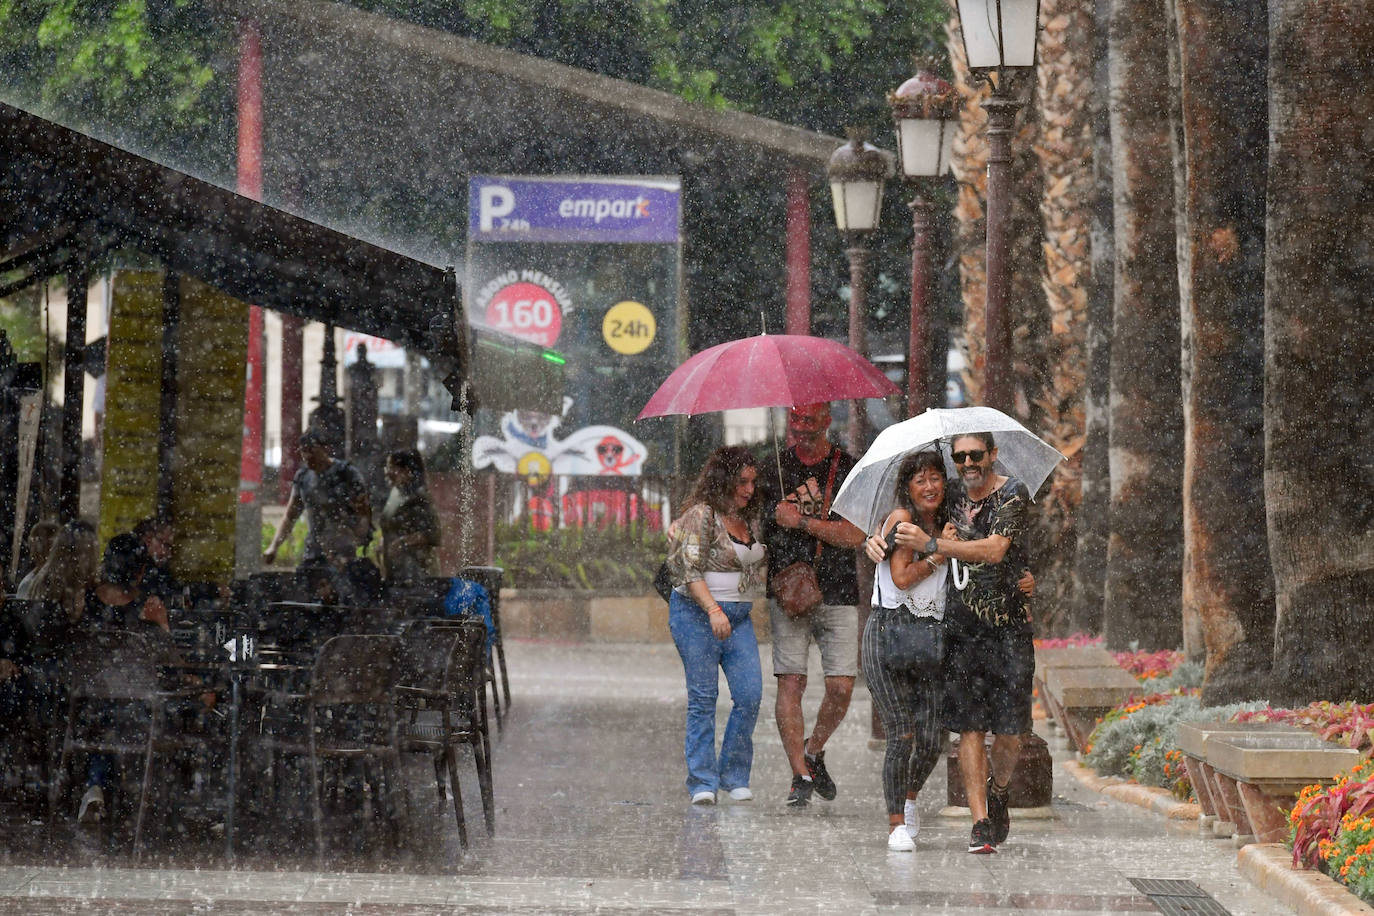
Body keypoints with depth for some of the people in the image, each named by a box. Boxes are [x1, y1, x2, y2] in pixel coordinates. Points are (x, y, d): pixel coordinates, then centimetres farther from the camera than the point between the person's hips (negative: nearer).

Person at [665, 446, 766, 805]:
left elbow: (758, 564, 28)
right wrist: (713, 610, -26)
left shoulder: (749, 518, 13)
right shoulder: (702, 515, -9)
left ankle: (735, 776, 7)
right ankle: (702, 782, 0)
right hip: (697, 614, -7)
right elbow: (691, 571, -16)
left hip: (739, 615, 7)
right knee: (703, 698, -5)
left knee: (750, 695, -4)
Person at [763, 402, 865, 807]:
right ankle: (801, 775, -2)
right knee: (790, 682, -7)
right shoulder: (777, 467, 9)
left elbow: (854, 535, -7)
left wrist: (801, 521, -11)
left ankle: (814, 751, 21)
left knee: (841, 687, -5)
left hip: (838, 595, -1)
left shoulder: (848, 469, 3)